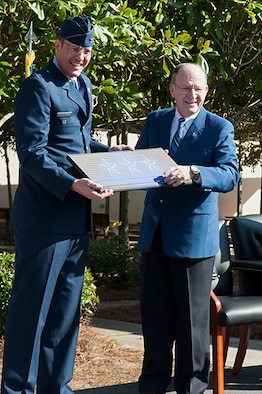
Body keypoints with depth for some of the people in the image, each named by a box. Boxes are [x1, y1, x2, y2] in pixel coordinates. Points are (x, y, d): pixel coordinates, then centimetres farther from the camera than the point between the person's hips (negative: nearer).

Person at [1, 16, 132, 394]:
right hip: (44, 217, -9)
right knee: (31, 308, -2)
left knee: (66, 310, 15)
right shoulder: (38, 86, -13)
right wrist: (73, 184, -30)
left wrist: (109, 151, 13)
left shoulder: (83, 85, 14)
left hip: (77, 216, 9)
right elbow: (32, 153, -20)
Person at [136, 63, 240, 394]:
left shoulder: (220, 128, -6)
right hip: (155, 231, 4)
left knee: (192, 315, 5)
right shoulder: (155, 121, 9)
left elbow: (230, 175, -18)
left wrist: (193, 173, -35)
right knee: (155, 311, 13)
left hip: (194, 235, -4)